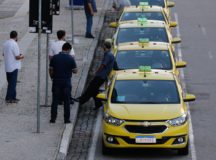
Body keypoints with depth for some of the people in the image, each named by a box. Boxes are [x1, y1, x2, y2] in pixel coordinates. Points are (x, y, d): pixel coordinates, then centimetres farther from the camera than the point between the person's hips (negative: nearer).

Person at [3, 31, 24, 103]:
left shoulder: (5, 43, 6)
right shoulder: (14, 44, -18)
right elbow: (17, 57, -19)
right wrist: (21, 56, 2)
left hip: (7, 67, 8)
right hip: (14, 67, -8)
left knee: (11, 83, 15)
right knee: (12, 83, -1)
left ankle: (13, 97, 20)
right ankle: (9, 98, 0)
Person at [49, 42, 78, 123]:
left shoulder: (55, 58, -2)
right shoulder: (70, 59, -8)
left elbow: (51, 70, 1)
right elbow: (75, 71, -5)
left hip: (56, 82, 2)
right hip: (67, 83, -2)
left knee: (55, 101, 7)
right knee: (66, 102, 6)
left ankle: (53, 118, 8)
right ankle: (66, 119, 7)